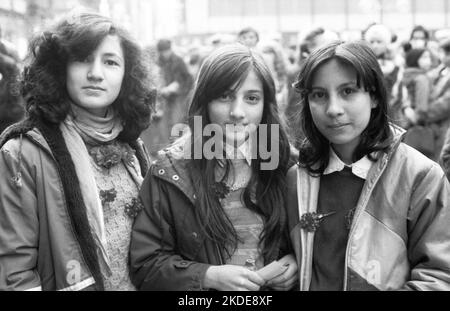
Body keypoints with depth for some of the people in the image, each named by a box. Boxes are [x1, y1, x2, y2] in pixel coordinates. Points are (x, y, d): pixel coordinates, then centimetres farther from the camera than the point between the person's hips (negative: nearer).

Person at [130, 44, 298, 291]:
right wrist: (210, 276, -25)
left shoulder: (284, 164, -10)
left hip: (277, 284, 2)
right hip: (212, 284, -2)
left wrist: (296, 261, -16)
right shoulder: (171, 173, -16)